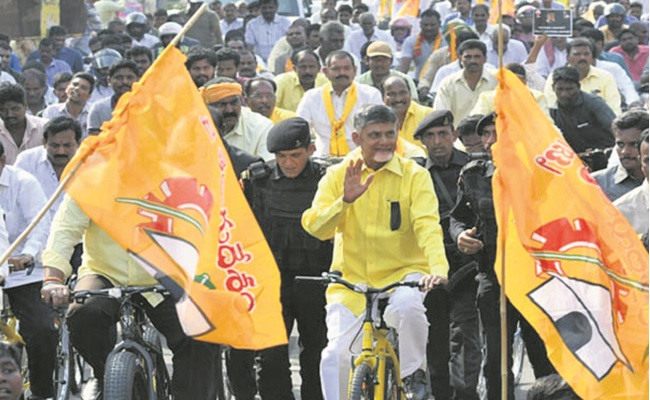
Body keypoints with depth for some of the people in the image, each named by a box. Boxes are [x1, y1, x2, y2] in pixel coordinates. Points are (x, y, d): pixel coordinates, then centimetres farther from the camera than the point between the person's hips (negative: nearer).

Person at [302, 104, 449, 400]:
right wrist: (345, 200, -26)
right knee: (336, 352, -13)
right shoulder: (338, 175, 1)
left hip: (402, 271, -1)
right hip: (351, 276, 2)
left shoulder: (413, 175, -4)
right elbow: (315, 226, -9)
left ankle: (414, 375, -8)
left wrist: (438, 268, -33)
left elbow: (428, 225, -16)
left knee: (407, 306, -34)